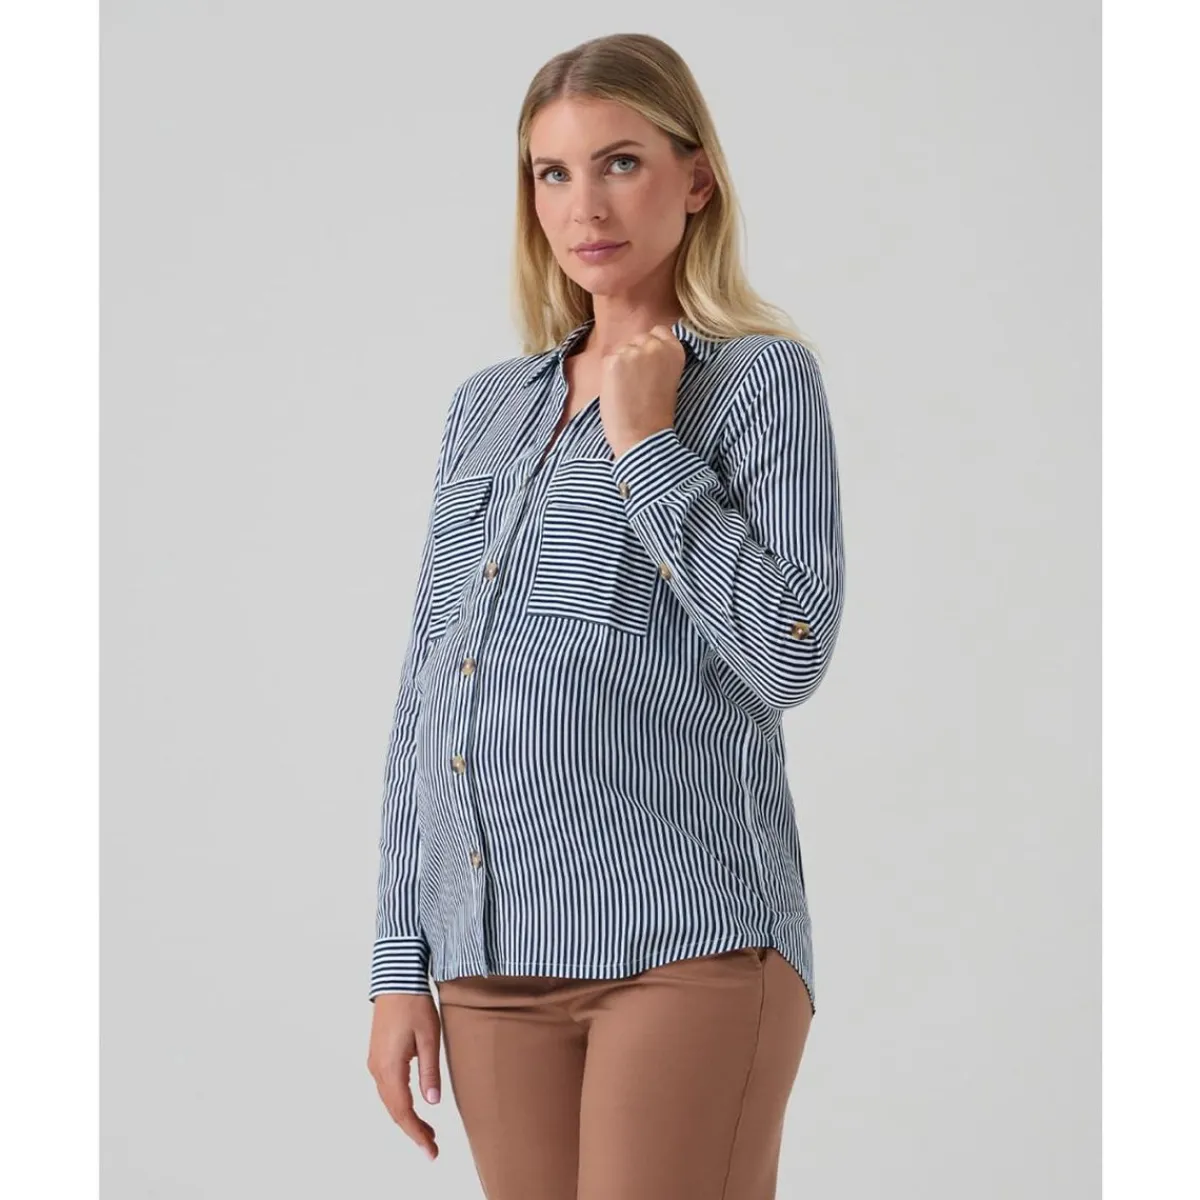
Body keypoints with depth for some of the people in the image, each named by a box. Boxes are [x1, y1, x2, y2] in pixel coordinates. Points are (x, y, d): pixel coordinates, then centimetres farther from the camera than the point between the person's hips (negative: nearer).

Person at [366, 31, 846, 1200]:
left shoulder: (764, 379, 2)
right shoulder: (485, 407, 16)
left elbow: (789, 655, -11)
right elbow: (426, 702, 15)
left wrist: (647, 446, -8)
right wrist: (399, 967, 11)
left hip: (686, 939, -5)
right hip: (491, 959, 5)